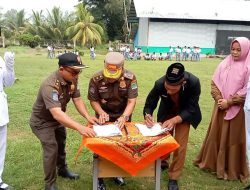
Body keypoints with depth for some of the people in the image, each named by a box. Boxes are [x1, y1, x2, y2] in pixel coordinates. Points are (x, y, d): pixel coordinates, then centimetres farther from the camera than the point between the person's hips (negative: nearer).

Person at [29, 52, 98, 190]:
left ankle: (62, 170, 45)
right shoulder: (50, 85, -40)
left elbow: (77, 99, -11)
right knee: (51, 149, -12)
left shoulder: (72, 79, -17)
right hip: (42, 122, -7)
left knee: (61, 145, 21)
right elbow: (57, 113, -50)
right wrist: (80, 127, -58)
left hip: (58, 119, 8)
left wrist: (87, 116, -28)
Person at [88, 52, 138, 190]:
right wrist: (101, 113, -30)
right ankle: (99, 177, 24)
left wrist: (124, 117, -37)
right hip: (104, 118, -1)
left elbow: (131, 101, -22)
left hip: (123, 117, 1)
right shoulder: (96, 79, -23)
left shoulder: (130, 78, -24)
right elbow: (93, 100, -12)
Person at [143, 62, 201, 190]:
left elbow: (190, 109, -30)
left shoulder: (194, 83, -38)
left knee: (180, 145, -5)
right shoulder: (159, 83, -34)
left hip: (185, 113, -1)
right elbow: (149, 105, -21)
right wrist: (148, 116, -43)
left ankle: (173, 178, 12)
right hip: (166, 111, 2)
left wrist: (174, 120, -47)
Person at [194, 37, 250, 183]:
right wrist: (219, 99, -8)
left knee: (232, 138, 5)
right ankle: (212, 162, 30)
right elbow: (214, 83, 5)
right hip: (221, 107, 4)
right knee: (216, 135, 13)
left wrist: (229, 102, -14)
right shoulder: (224, 64, 4)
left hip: (236, 109, -4)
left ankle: (230, 169, 18)